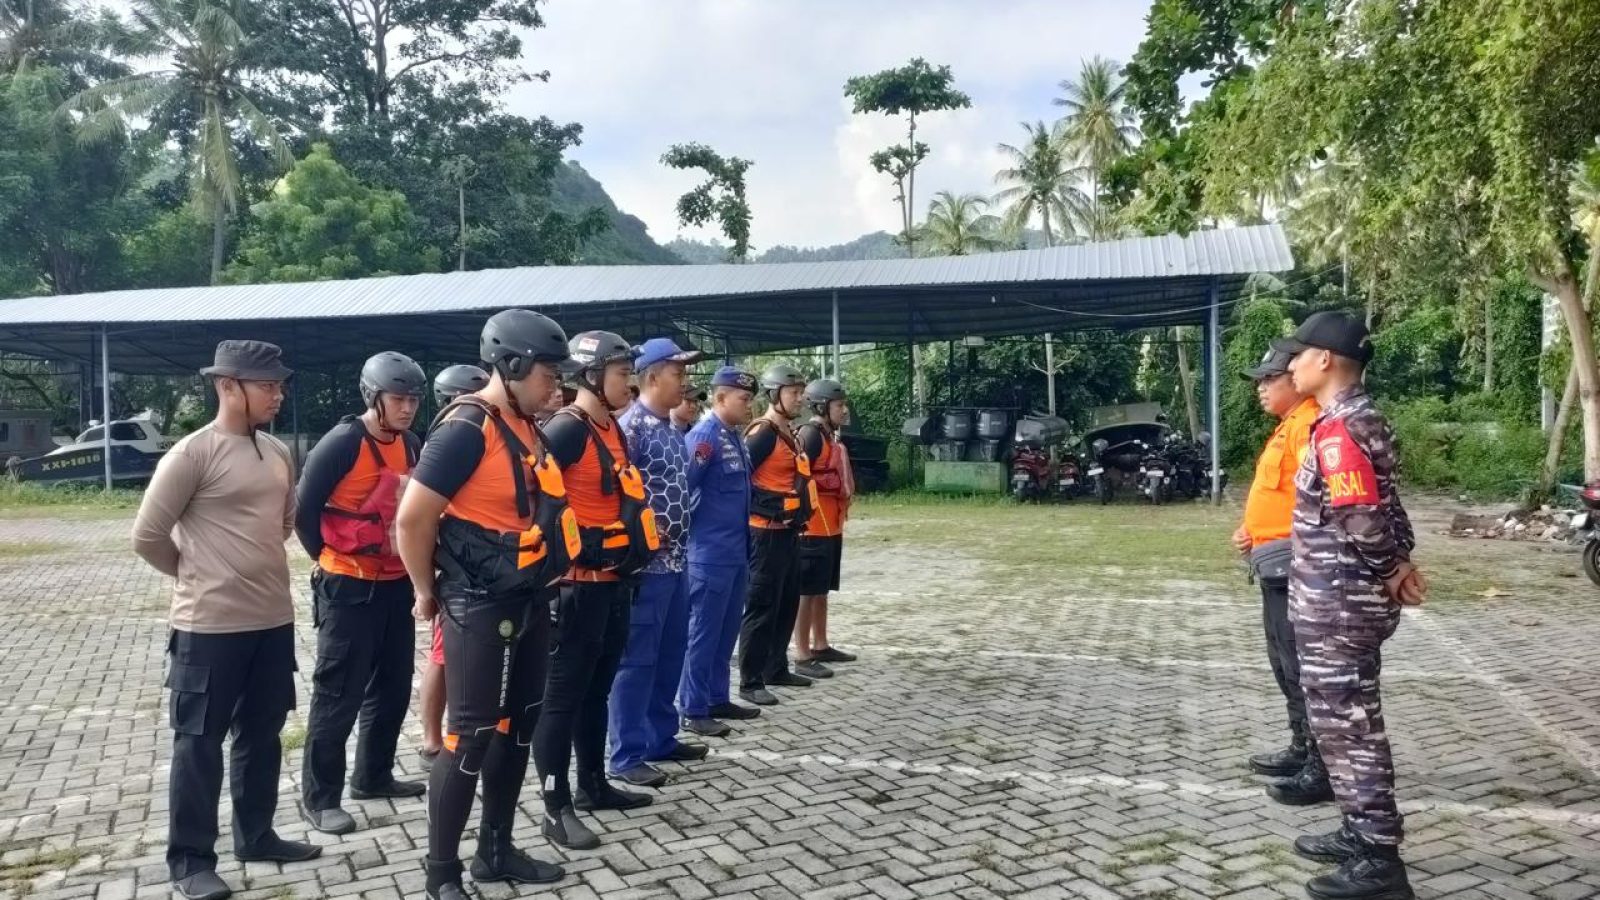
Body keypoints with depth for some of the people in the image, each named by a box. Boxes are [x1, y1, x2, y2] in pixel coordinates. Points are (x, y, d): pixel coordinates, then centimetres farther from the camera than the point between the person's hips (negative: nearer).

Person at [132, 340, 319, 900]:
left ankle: (256, 837, 31)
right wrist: (200, 576, 3)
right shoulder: (193, 454, -13)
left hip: (274, 619, 7)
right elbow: (147, 536, -10)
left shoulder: (277, 452, 8)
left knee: (261, 734, 16)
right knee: (200, 743, 4)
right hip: (211, 625, -7)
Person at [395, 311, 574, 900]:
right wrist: (428, 592, -6)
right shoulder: (466, 428, -18)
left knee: (516, 728, 15)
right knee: (471, 737, -1)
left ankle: (496, 851, 29)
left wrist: (542, 584, 16)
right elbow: (413, 519, -19)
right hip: (479, 608, -9)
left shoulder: (525, 427, 9)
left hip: (529, 603, 9)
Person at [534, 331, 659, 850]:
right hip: (578, 584, -9)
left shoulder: (612, 429, 13)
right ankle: (557, 808, 6)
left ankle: (593, 784, 31)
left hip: (614, 581, 9)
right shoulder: (566, 429, -16)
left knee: (598, 688, 18)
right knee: (563, 695, -1)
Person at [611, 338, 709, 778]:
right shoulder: (630, 425, -15)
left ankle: (661, 737, 29)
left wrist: (677, 536, 15)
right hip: (645, 562, -9)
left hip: (674, 560, 9)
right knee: (636, 659, -2)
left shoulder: (672, 428, 14)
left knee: (669, 655, 16)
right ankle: (627, 755, 6)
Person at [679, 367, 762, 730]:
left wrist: (746, 544, 17)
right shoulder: (704, 435, -14)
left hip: (736, 552, 9)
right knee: (703, 632, -1)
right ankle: (693, 710, 7)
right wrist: (691, 531, -9)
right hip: (711, 554, -9)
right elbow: (680, 486, -18)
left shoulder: (737, 436, 13)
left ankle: (717, 699, 26)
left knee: (727, 631, 15)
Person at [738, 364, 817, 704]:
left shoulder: (789, 433, 15)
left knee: (788, 604, 16)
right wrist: (766, 506, -17)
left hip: (788, 532, 10)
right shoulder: (763, 432, -14)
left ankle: (776, 669, 27)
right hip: (767, 533, -10)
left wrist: (799, 515, 15)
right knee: (761, 607, -6)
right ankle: (750, 681, 0)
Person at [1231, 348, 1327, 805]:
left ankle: (1323, 769, 2)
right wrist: (1253, 533, 13)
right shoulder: (1288, 426, 18)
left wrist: (1276, 542, -22)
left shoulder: (1310, 424, -15)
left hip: (1293, 563, -11)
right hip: (1277, 565, 11)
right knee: (1286, 665, 18)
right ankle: (1302, 750, 29)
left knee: (1303, 668, -5)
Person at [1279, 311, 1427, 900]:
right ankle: (1362, 834, 31)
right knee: (1345, 720, 19)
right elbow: (1384, 506, 15)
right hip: (1339, 600, 10)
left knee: (1348, 725, -1)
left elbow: (1363, 521, -26)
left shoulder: (1337, 431, -21)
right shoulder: (1361, 420, 12)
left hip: (1337, 605, -10)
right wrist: (1402, 565, 6)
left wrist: (1390, 577, -10)